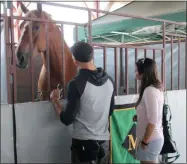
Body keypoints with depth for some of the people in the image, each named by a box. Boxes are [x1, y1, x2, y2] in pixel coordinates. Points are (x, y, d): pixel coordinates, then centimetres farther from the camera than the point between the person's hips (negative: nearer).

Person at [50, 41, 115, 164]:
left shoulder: (76, 84, -18)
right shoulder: (109, 80, 1)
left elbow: (67, 120, -14)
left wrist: (55, 100, 0)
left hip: (84, 142, -5)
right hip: (104, 141, 5)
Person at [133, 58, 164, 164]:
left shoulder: (149, 91, -19)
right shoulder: (156, 88, 8)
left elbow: (152, 120, -22)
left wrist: (144, 142, -16)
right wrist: (139, 117, 6)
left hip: (151, 140, -9)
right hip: (156, 137, 9)